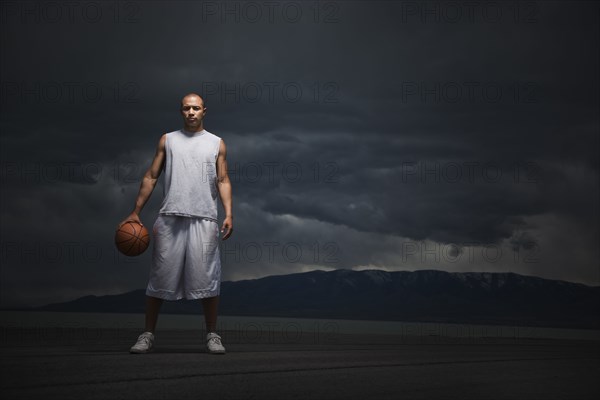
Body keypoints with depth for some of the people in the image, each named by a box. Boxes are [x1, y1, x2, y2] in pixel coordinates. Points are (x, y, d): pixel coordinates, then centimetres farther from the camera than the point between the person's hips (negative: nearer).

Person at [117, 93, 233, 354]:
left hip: (204, 218, 0)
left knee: (207, 278, -2)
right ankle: (148, 335, 7)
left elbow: (223, 181, 8)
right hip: (170, 218, 1)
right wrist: (136, 212, 6)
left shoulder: (216, 144, 12)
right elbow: (151, 177, 12)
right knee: (160, 276, 1)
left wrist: (228, 214, -6)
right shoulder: (168, 140, 13)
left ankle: (212, 336, 7)